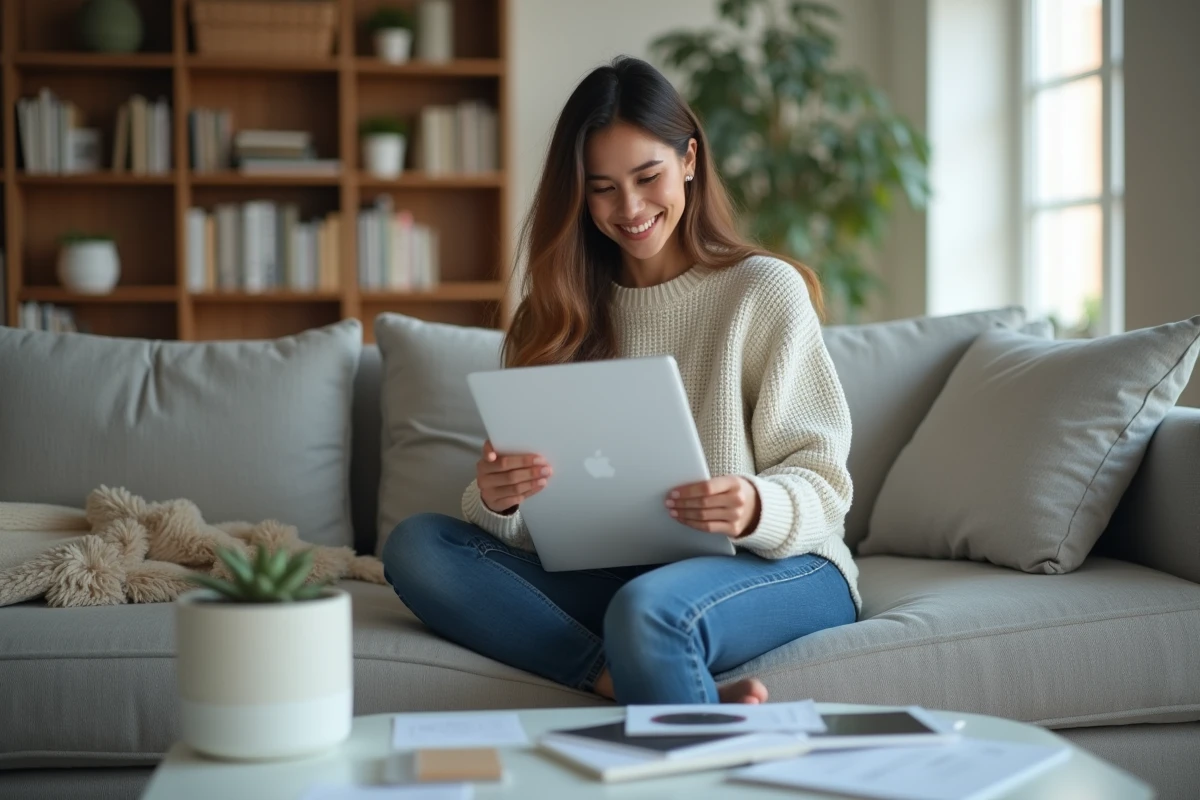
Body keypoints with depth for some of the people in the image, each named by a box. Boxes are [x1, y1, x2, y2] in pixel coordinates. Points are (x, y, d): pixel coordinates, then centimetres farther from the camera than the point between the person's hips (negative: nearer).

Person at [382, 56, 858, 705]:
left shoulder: (765, 290, 0)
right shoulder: (566, 310, 12)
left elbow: (821, 486, -5)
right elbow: (540, 518, 6)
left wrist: (756, 509, -28)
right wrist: (494, 500, -19)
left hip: (775, 567, -6)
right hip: (613, 573, 7)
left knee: (647, 608, -41)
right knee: (416, 546, -19)